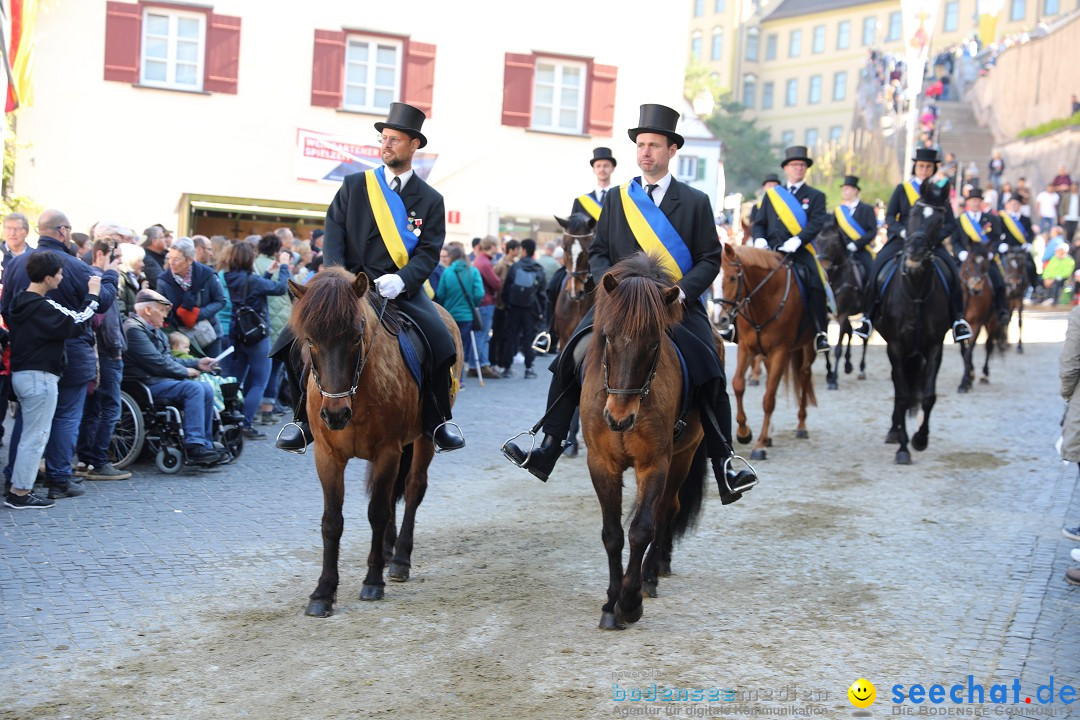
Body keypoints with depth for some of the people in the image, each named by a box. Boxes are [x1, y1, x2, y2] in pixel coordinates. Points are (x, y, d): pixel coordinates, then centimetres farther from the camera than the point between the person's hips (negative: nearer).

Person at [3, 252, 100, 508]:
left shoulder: (18, 302, 8)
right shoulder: (43, 307, -19)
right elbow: (78, 323, -21)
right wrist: (92, 295, -10)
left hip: (20, 372, 9)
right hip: (40, 376, -9)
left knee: (30, 433, 17)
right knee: (36, 435, -4)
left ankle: (19, 486, 20)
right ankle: (20, 492, -1)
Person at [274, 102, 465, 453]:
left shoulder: (430, 199, 9)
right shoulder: (355, 185, 11)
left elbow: (429, 251, -1)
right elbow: (334, 232, 2)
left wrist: (401, 280, -20)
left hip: (402, 288, -1)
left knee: (441, 342, -25)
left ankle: (437, 420, -4)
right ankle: (305, 418, -1)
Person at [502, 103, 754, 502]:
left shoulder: (696, 202, 7)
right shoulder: (616, 198, 13)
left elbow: (710, 259, 3)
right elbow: (598, 253, 12)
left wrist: (681, 291, -14)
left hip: (678, 305, -2)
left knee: (710, 374, -21)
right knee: (571, 356, -14)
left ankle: (724, 469, -14)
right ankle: (548, 449, -7)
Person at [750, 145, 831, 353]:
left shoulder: (815, 196, 12)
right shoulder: (772, 195, 20)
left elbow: (816, 223, -4)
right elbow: (758, 223, 18)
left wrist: (797, 240, -21)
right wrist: (759, 239, -5)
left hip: (800, 254, -3)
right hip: (771, 252, 3)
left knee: (816, 285, -26)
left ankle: (820, 333, -20)